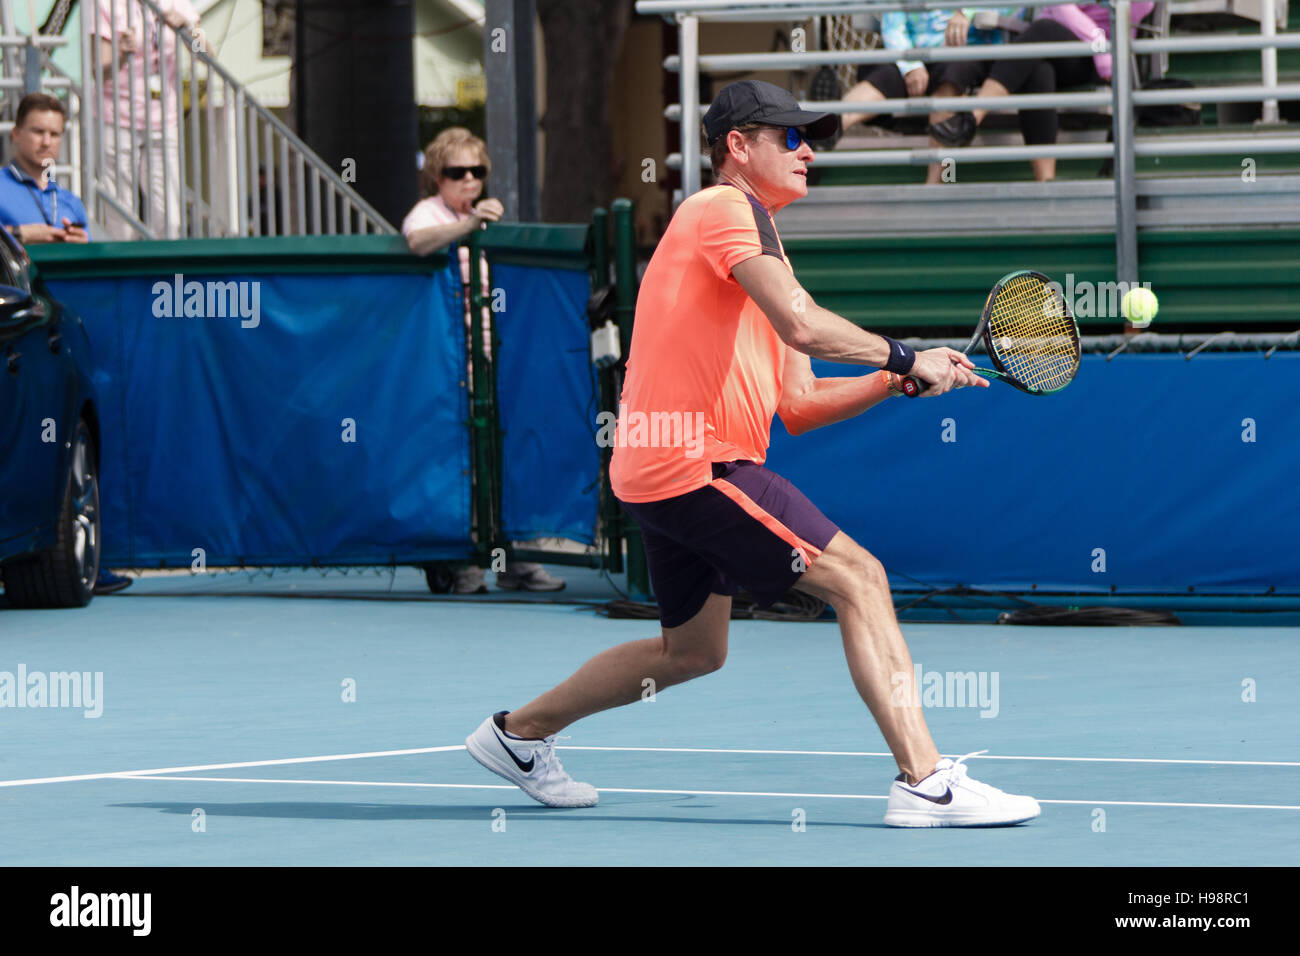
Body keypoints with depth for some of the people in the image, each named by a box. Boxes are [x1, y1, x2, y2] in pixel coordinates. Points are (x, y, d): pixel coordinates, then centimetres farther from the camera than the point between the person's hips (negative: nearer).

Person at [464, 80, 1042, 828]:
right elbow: (802, 326, -23)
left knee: (694, 650, 24)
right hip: (696, 462, -11)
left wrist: (894, 382, 6)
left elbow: (799, 406, 19)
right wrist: (905, 359, -12)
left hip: (664, 472, 11)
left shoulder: (763, 246, 23)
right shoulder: (725, 208, -7)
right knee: (858, 576, -14)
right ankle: (925, 783, -20)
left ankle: (519, 733, 36)